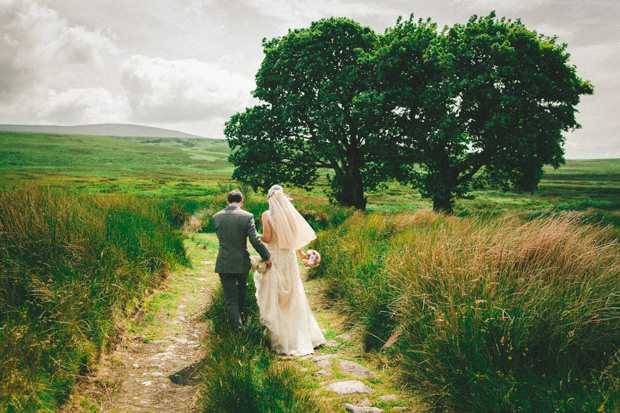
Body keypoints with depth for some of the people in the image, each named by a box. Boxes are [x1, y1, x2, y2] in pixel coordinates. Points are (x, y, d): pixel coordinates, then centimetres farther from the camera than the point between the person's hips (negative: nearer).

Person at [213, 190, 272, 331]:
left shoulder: (216, 217, -3)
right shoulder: (247, 216, -12)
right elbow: (255, 240, -15)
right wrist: (266, 257, -5)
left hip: (224, 263, 1)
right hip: (242, 262, 0)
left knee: (230, 298, 9)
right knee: (242, 286, 29)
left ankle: (236, 327, 12)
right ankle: (241, 314, 36)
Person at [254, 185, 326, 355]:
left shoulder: (267, 215, -10)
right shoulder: (290, 213, 3)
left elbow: (267, 238, -15)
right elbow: (296, 236, 7)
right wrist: (300, 252, 22)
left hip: (274, 257, -4)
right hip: (289, 257, 5)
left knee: (274, 295, 6)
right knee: (293, 296, 14)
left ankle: (279, 334, 9)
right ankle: (299, 333, 22)